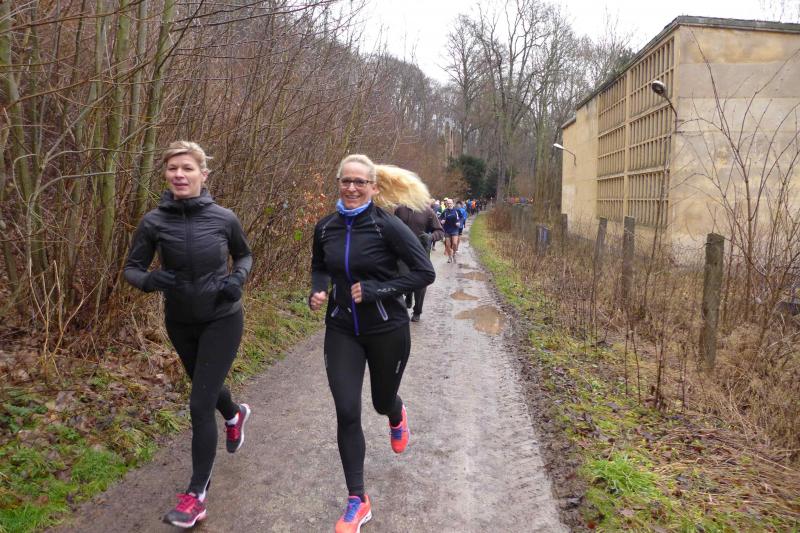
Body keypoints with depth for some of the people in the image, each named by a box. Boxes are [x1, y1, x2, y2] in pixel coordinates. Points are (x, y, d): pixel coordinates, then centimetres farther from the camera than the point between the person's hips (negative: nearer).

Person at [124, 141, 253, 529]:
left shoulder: (224, 218, -13)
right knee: (206, 386, 25)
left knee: (200, 405, -7)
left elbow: (244, 255, 6)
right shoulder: (154, 221, -12)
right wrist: (149, 280, -25)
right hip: (180, 323, 3)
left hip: (222, 321, -3)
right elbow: (131, 269, -3)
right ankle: (234, 415, 61)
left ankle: (197, 493, 10)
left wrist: (238, 277, -15)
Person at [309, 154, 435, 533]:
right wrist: (318, 291, -7)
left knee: (382, 401, 17)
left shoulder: (387, 225, -16)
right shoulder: (325, 227, -2)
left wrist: (376, 290, -22)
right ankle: (357, 501, 12)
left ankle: (397, 417, 58)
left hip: (387, 330, -3)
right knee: (346, 412, -4)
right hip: (342, 330, 3)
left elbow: (425, 273, -15)